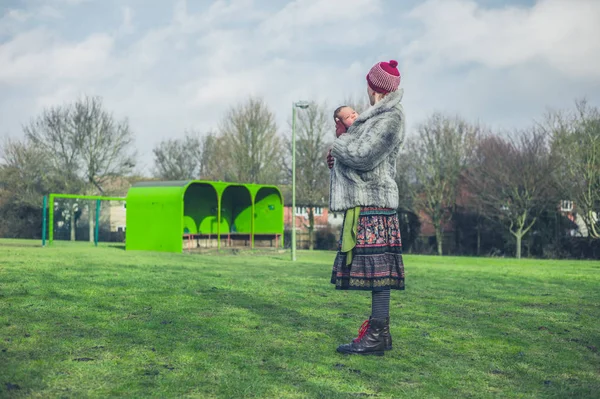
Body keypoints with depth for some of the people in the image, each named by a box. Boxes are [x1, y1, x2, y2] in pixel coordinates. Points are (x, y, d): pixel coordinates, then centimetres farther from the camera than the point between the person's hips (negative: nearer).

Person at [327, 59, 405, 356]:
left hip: (371, 201, -10)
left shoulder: (391, 118, -12)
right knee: (376, 265, 11)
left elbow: (363, 156, -20)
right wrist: (339, 158, 14)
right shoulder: (380, 115, 19)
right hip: (365, 201, 10)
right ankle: (379, 330, 17)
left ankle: (377, 336, -9)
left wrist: (338, 145, -3)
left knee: (375, 264, -10)